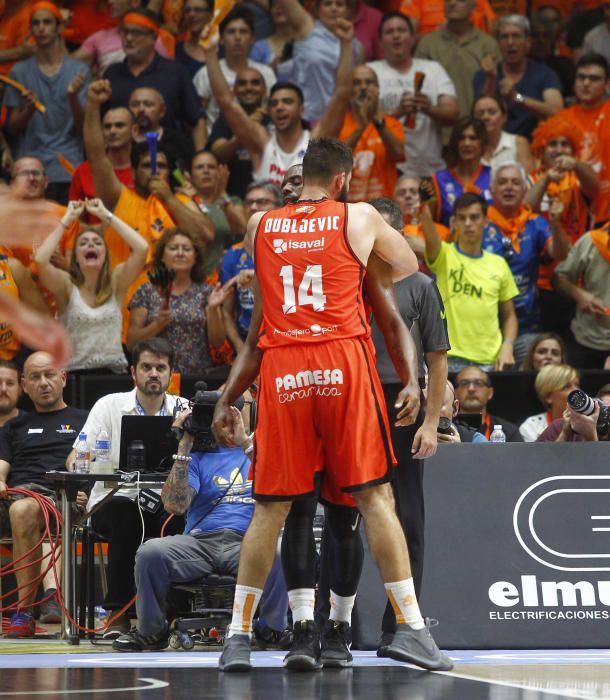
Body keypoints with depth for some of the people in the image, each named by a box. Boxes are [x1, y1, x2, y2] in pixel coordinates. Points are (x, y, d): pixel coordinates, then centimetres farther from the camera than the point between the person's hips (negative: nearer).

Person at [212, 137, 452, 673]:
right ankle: (410, 627, -2)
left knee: (271, 507, 7)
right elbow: (410, 266, 23)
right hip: (343, 363, -2)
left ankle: (238, 635, 8)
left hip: (281, 368, 2)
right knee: (374, 496, 1)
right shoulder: (360, 218, 7)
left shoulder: (260, 225, 14)